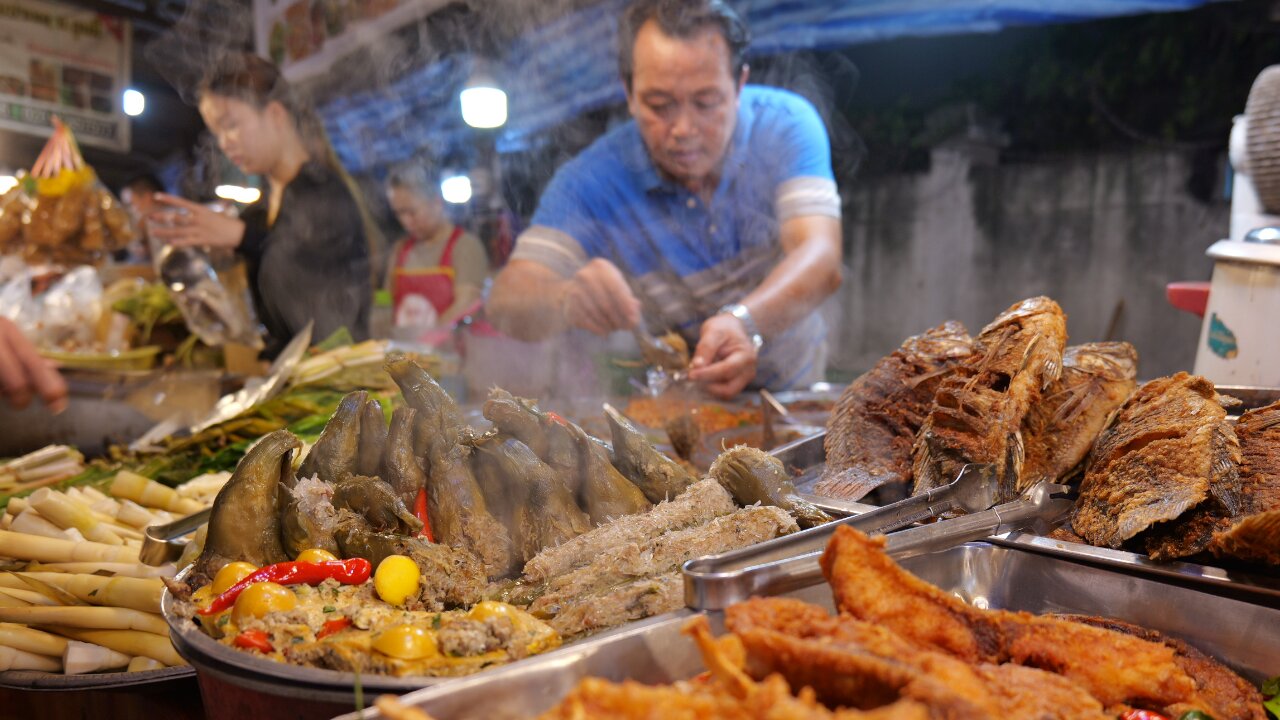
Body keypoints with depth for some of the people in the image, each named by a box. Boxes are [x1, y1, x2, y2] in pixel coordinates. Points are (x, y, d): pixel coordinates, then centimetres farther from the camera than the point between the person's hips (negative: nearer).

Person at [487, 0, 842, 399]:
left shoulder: (785, 124, -11)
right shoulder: (590, 182, -15)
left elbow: (820, 261, -24)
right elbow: (507, 301, -22)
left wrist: (744, 321, -46)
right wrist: (566, 299, -46)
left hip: (791, 392, 4)